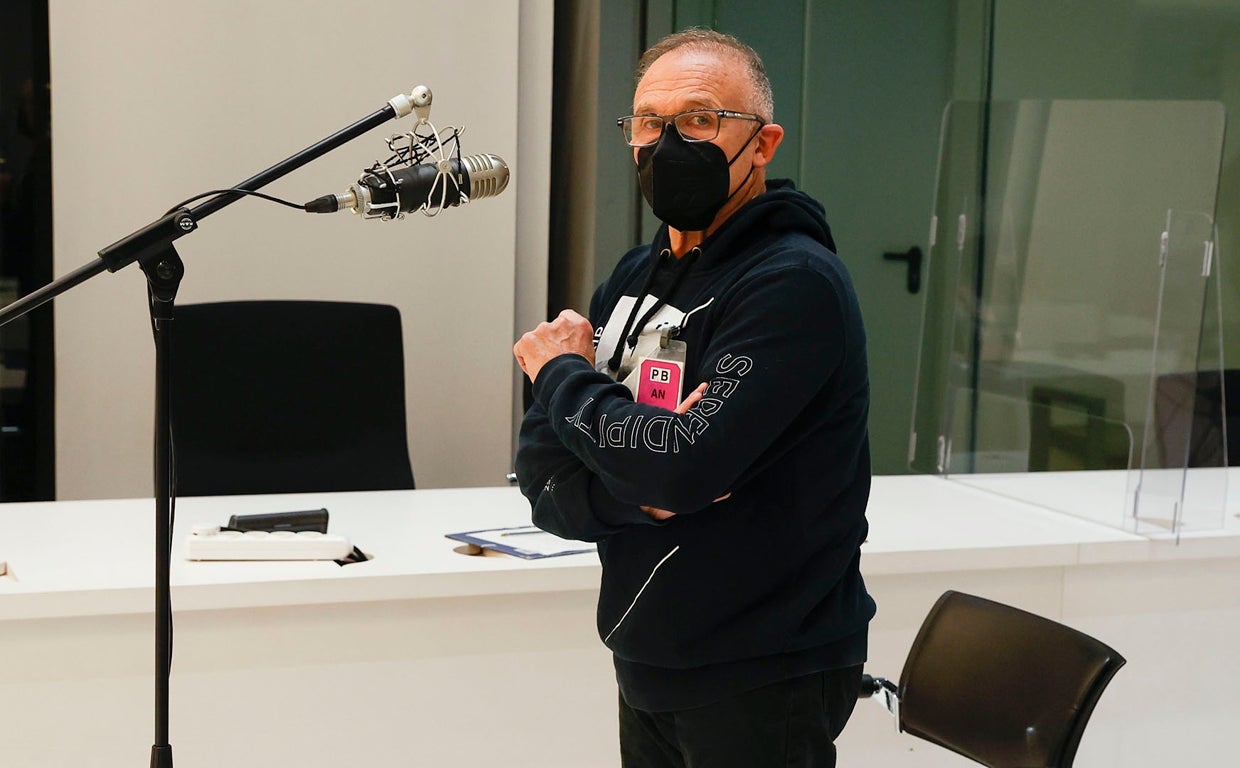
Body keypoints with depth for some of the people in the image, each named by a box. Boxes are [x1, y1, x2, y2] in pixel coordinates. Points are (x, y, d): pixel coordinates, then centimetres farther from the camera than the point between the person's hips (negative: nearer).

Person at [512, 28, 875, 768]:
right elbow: (543, 480, 2)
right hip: (646, 666, 7)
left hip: (765, 682, -7)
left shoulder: (794, 282, -17)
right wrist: (638, 492, -19)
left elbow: (684, 464, -27)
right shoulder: (633, 278, 6)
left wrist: (563, 373, -11)